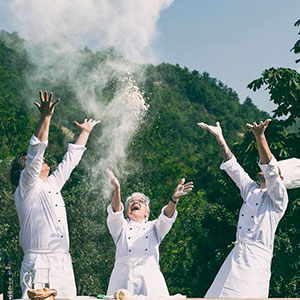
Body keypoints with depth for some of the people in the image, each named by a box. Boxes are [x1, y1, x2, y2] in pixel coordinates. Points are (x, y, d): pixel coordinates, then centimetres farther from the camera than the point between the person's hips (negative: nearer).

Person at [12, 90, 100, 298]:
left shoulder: (52, 185, 21)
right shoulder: (27, 187, 0)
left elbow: (69, 161, 33)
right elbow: (35, 153, -12)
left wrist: (85, 132, 42)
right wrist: (45, 118, -20)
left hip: (63, 263, 7)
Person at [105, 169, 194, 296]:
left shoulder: (153, 227, 25)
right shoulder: (122, 227, 21)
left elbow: (166, 217, 5)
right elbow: (115, 213, 1)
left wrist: (174, 199, -17)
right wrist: (117, 190, -18)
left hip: (150, 275, 1)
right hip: (124, 275, -1)